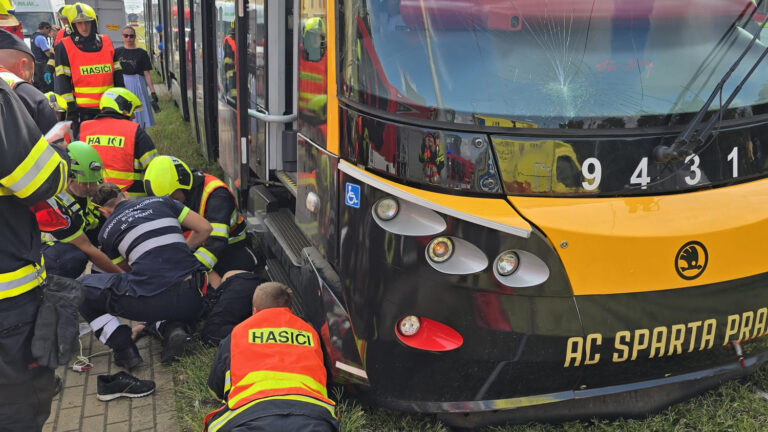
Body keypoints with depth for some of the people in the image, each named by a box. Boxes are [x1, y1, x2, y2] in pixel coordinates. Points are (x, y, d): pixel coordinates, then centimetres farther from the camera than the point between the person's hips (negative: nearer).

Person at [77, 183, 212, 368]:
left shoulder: (106, 232, 15)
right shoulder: (160, 202, 18)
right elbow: (205, 228, 14)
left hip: (150, 301, -3)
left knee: (80, 288, 19)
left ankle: (124, 348, 4)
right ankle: (174, 327, 5)